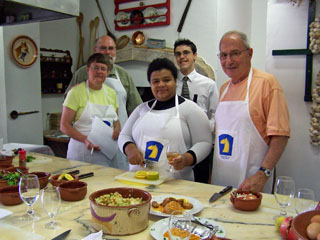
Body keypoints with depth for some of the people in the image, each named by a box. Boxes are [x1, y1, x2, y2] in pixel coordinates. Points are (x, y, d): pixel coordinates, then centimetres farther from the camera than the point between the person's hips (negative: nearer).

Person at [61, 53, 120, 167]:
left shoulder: (111, 93, 9)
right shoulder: (76, 92, -6)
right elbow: (64, 125, -7)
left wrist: (117, 130, -2)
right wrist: (85, 140, -20)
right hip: (82, 151, -4)